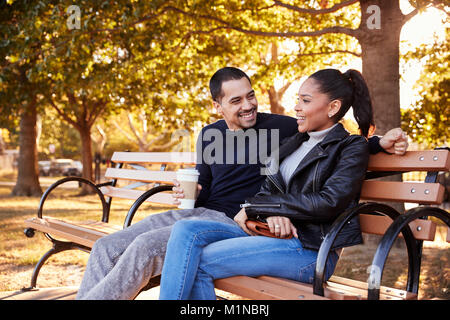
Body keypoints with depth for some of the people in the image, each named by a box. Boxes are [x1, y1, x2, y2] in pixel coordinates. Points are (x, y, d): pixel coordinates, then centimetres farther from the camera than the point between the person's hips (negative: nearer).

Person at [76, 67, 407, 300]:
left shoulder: (279, 128, 0)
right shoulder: (209, 135, 15)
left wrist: (379, 142, -8)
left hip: (234, 222, -6)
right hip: (199, 211, 7)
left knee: (145, 247, -29)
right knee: (107, 247, -9)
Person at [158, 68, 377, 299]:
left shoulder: (352, 147, -1)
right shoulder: (294, 143, 21)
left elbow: (327, 202, -14)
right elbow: (267, 189, 14)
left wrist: (253, 206, -10)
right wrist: (272, 214, -12)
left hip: (310, 250, -7)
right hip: (274, 234, 7)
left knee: (198, 262, -19)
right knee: (185, 230, -15)